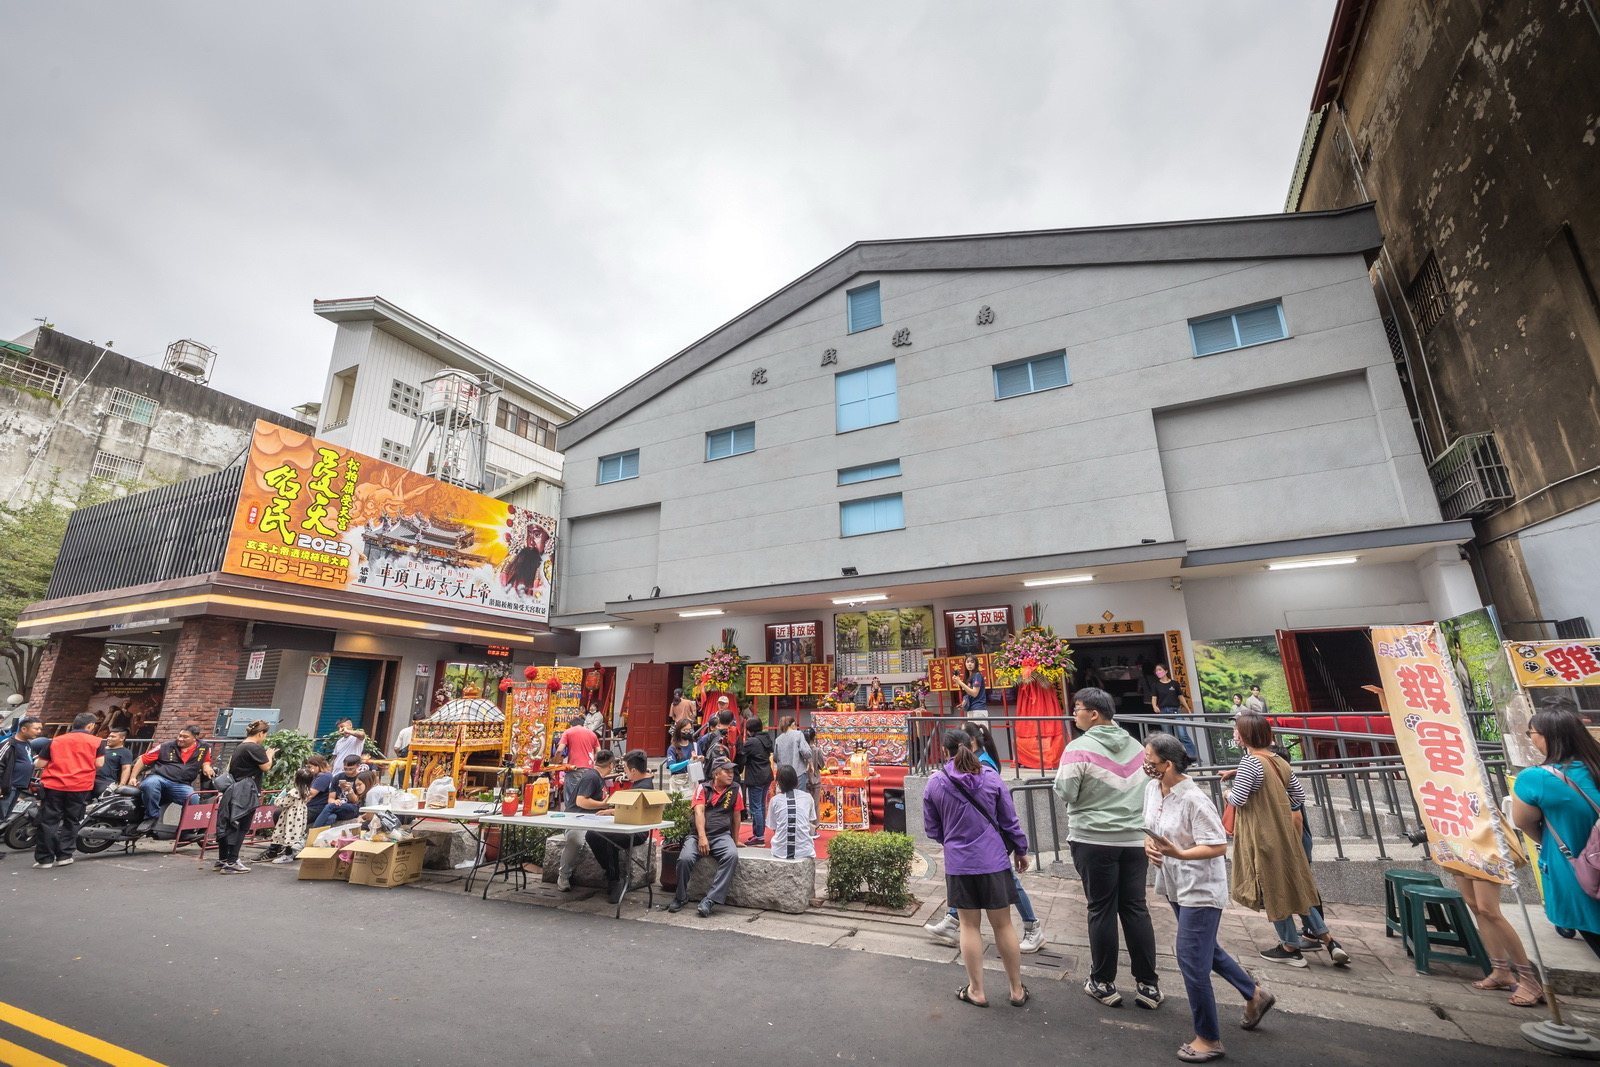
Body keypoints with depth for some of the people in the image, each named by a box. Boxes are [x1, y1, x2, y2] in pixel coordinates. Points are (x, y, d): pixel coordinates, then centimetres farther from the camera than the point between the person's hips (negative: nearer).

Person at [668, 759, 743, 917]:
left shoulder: (735, 790, 6)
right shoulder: (703, 788, 4)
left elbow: (736, 817, 13)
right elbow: (699, 812, -8)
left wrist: (735, 842, 18)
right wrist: (702, 837, -22)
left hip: (722, 835, 0)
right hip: (699, 834, 0)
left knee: (732, 855, -31)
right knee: (685, 858, -28)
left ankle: (710, 900, -25)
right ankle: (681, 897, 0)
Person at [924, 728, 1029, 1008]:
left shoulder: (935, 784, -8)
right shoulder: (991, 778, -9)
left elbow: (932, 829, 2)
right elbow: (1010, 821, 0)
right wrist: (1021, 850, 17)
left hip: (959, 864, 0)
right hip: (994, 861, 1)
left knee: (970, 926, 14)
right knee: (1003, 924, 15)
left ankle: (976, 990, 24)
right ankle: (1017, 990, 28)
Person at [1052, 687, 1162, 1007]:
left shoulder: (1080, 748, -14)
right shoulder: (1136, 746, 5)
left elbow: (1065, 794, -12)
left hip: (1093, 840, -5)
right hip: (1135, 839, 5)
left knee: (1102, 911, 6)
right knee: (1136, 909, 13)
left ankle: (1103, 984, 19)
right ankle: (1148, 984, 20)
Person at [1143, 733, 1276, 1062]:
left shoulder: (1193, 800, -27)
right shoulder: (1152, 789, -3)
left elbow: (1219, 846, -23)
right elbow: (1150, 828, 9)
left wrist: (1178, 853, -35)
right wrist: (1149, 845, -11)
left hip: (1200, 889, -8)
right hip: (1175, 886, 9)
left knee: (1191, 960, -1)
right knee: (1204, 950, 25)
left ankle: (1209, 1039, 20)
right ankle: (1255, 995, 49)